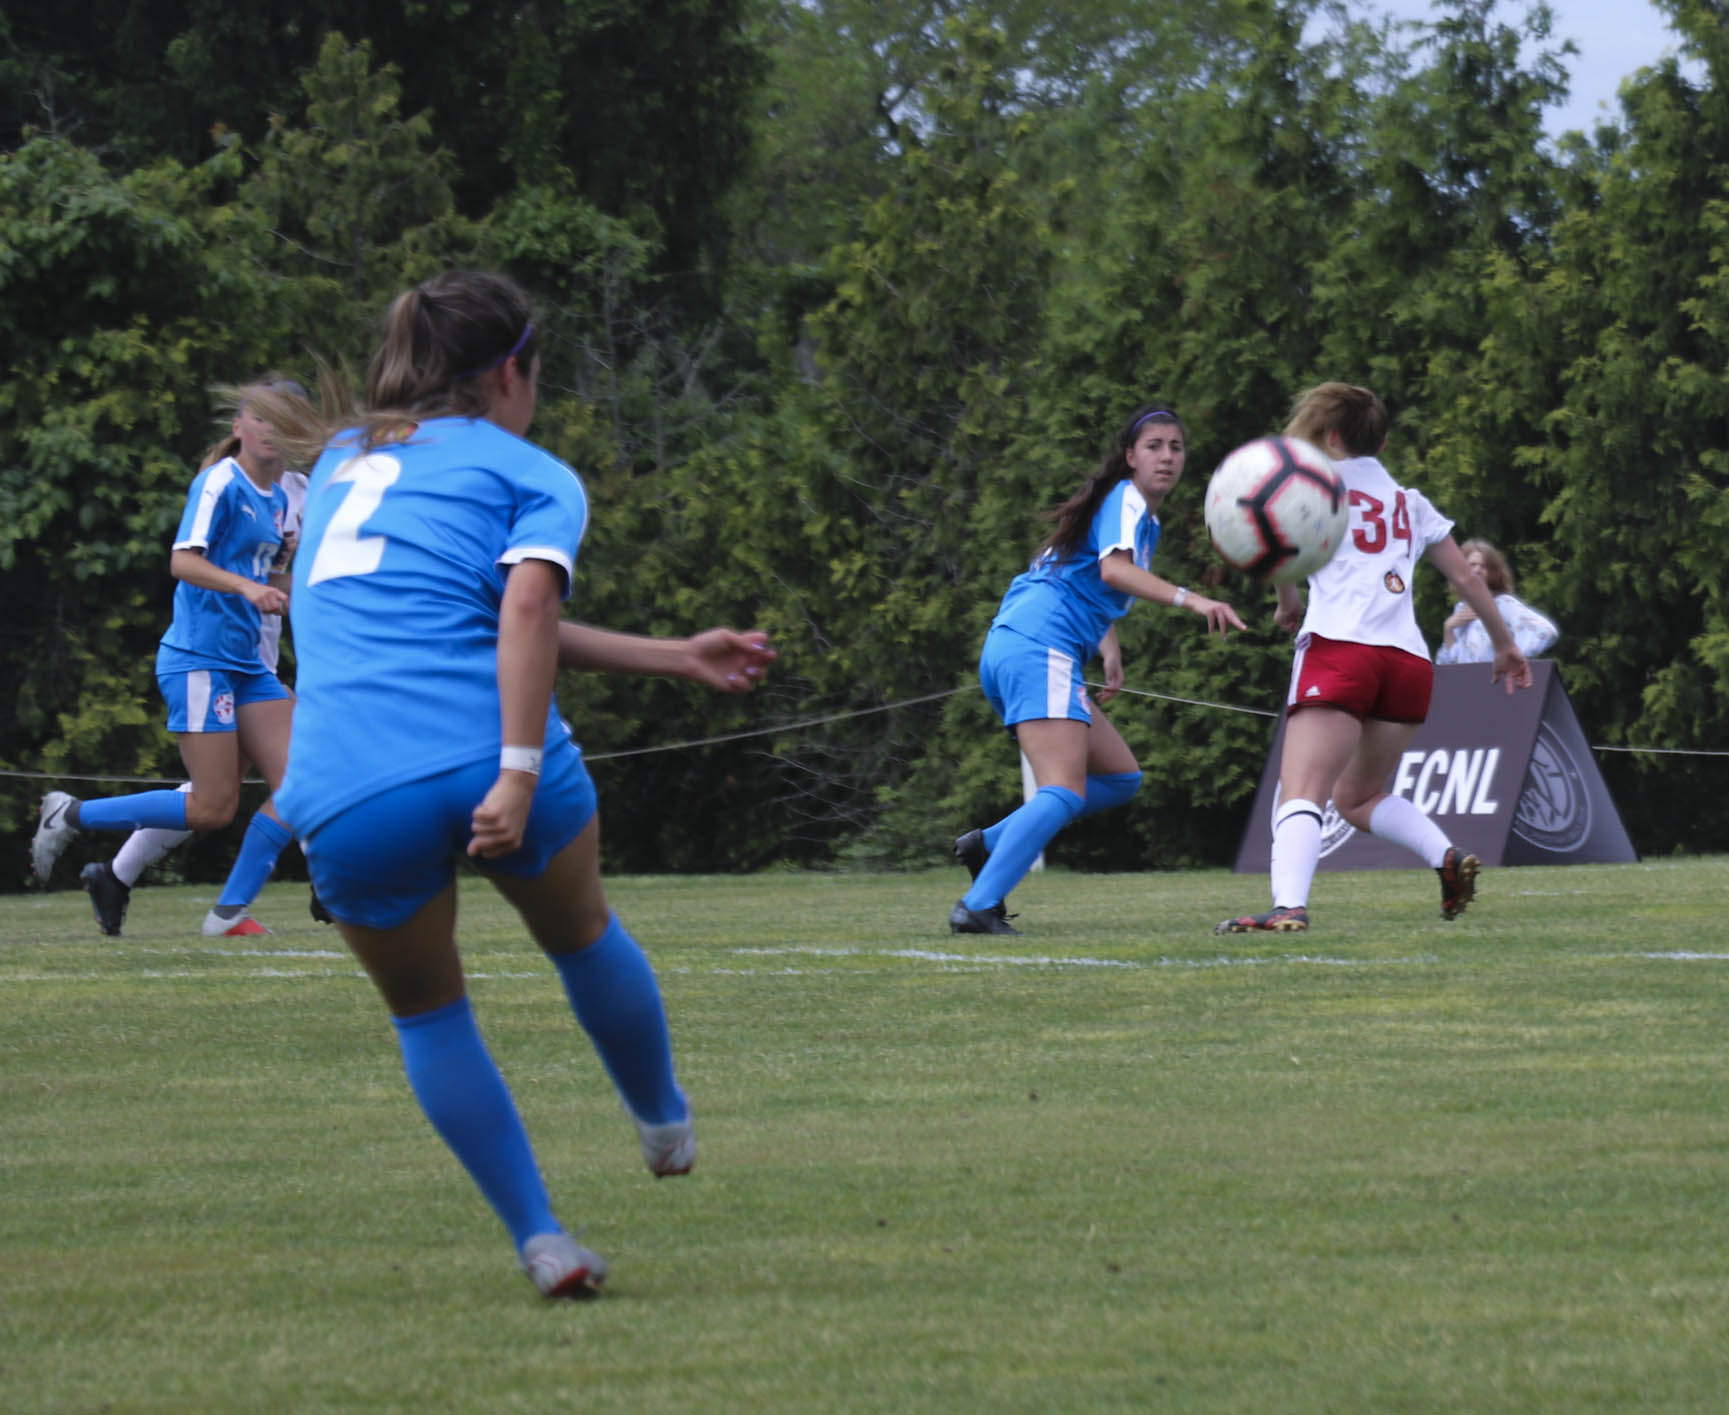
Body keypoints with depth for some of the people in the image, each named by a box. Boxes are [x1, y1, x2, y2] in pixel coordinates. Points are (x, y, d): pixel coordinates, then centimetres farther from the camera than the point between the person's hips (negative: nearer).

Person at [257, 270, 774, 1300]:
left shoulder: (343, 462, 27)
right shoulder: (534, 478, 10)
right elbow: (525, 611, -12)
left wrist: (674, 658, 33)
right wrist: (521, 773, -18)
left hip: (348, 799, 3)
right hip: (490, 760, -3)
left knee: (428, 1015, 21)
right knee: (585, 937, 27)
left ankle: (543, 1242, 13)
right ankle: (665, 1124, 48)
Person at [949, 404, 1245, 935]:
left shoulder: (1145, 517, 26)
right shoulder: (1128, 502, -4)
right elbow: (1114, 567, -24)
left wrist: (1110, 653, 22)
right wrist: (1189, 599, -37)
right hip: (1039, 647, -10)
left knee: (1120, 778, 13)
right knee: (1064, 793, -21)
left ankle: (990, 843, 5)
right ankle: (977, 907, -33)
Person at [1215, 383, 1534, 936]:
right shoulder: (1411, 502, 27)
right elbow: (1467, 579, 29)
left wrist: (1288, 602, 13)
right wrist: (1505, 645, 40)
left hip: (1340, 647, -5)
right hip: (1411, 662, 5)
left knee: (1301, 793, -17)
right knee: (1357, 796, 22)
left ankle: (1289, 906, -40)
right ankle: (1448, 857, 0)